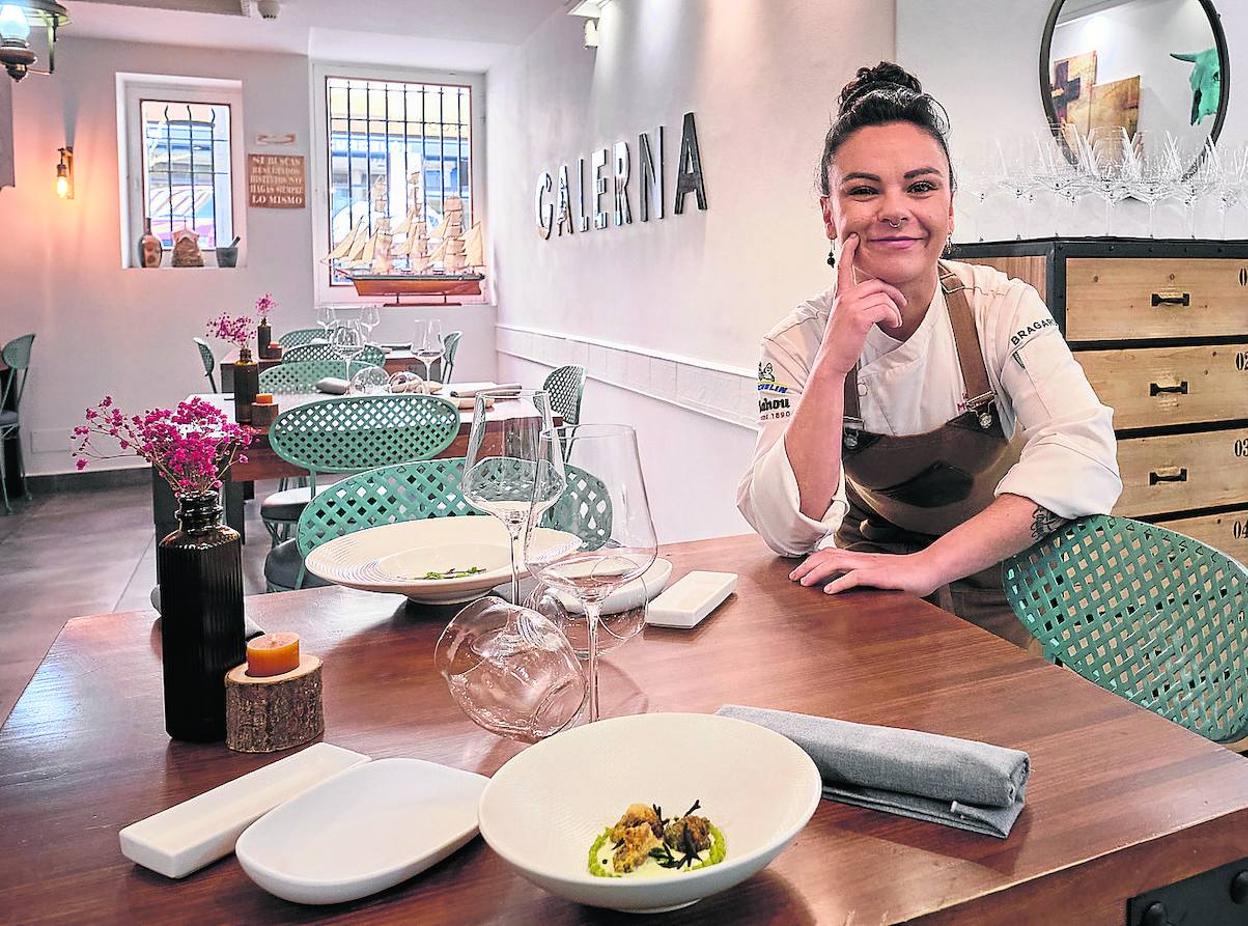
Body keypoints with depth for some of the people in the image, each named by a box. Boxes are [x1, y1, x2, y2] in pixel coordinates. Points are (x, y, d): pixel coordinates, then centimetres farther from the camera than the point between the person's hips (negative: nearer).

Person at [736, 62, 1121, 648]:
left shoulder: (1002, 308, -12)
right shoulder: (799, 342, -13)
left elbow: (1085, 456, -27)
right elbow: (788, 532, -22)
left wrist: (929, 564, -37)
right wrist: (834, 362, -32)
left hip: (998, 577, -1)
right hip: (871, 582, 1)